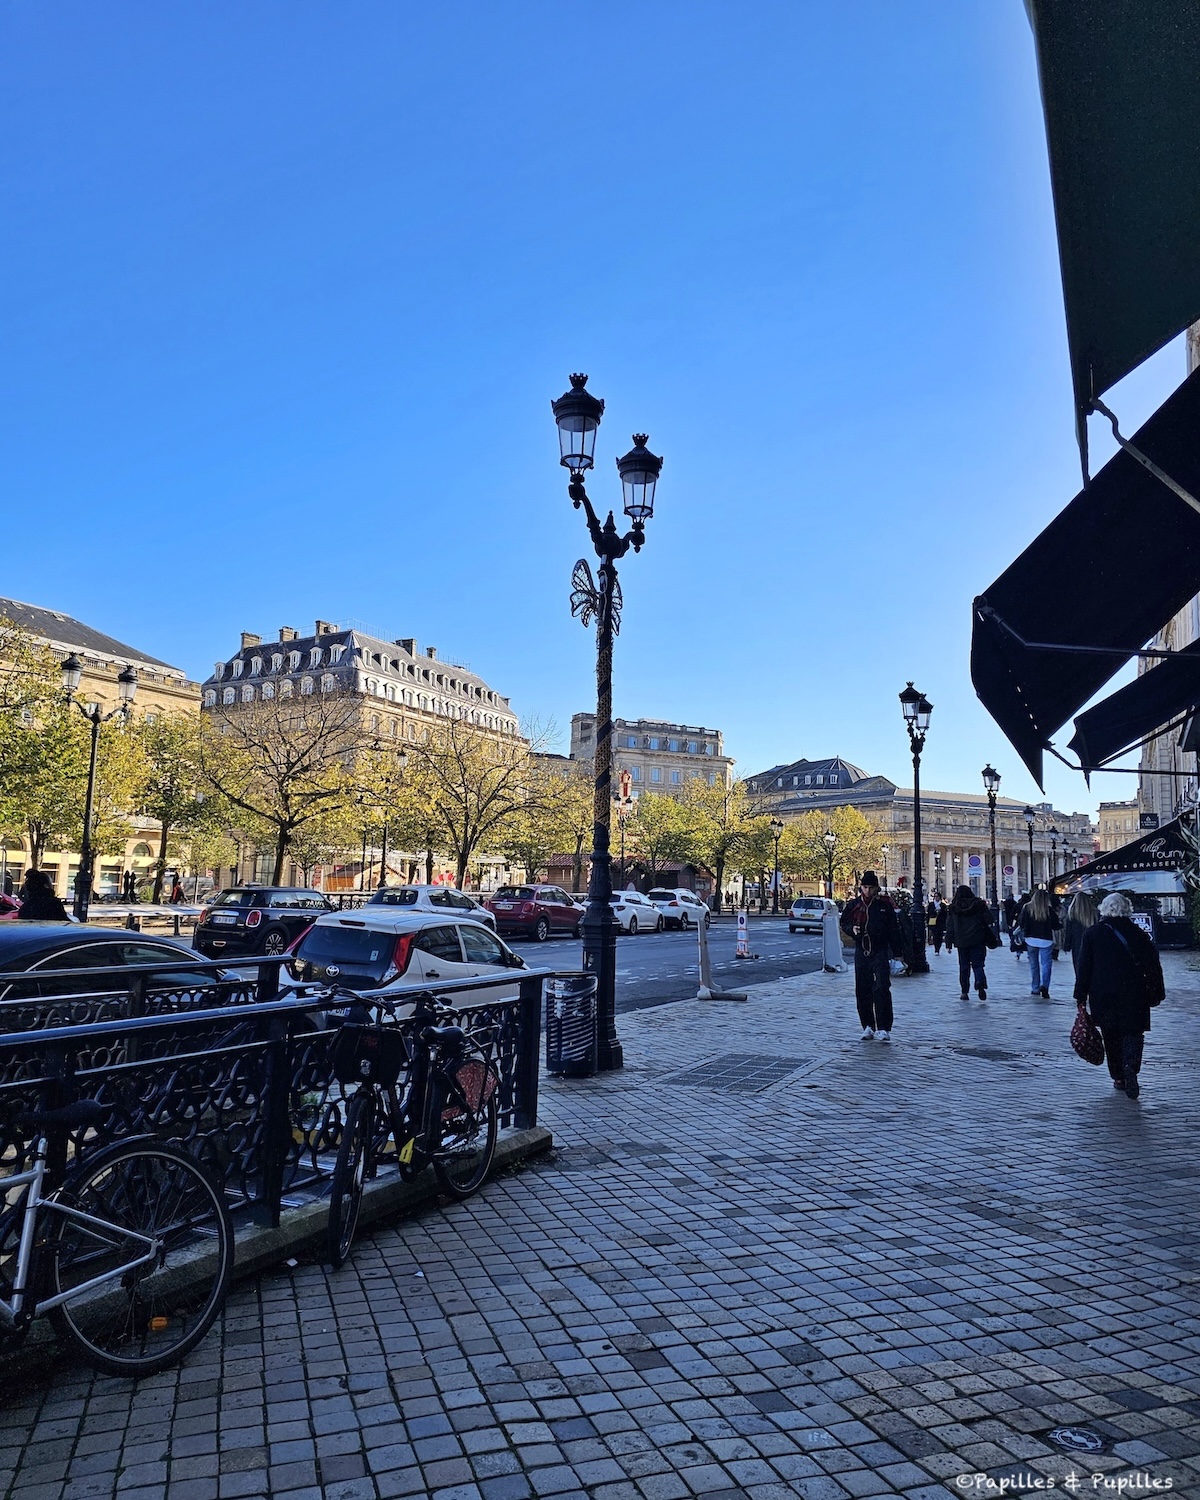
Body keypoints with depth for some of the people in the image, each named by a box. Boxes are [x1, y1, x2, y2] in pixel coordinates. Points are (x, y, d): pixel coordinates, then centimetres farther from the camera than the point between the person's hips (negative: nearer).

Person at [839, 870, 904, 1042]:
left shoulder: (884, 905, 0)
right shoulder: (853, 905, 6)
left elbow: (894, 930, 2)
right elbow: (844, 923, 17)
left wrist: (897, 953, -1)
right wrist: (852, 929, -7)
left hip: (880, 952, -3)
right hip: (861, 952, 3)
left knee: (881, 989, -11)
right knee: (862, 991, 6)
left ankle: (883, 1028, -8)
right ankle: (868, 1026, 17)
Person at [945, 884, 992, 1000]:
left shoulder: (953, 908, 3)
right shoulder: (978, 904, 1)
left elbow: (949, 927, 3)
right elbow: (989, 919, -2)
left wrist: (948, 943, 6)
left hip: (961, 942, 1)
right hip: (977, 940, -1)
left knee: (964, 966, 9)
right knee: (978, 964, 2)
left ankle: (965, 992, 9)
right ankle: (980, 982, -26)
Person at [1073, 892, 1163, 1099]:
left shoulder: (1092, 933, 0)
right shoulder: (1137, 932, 0)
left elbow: (1084, 967, -1)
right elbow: (1153, 964, 1)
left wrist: (1081, 997, 3)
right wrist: (1156, 994, 9)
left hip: (1103, 996, 0)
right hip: (1134, 996, 0)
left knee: (1111, 1037, 13)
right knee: (1133, 1033, 4)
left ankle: (1119, 1078, 16)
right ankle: (1130, 1066, -21)